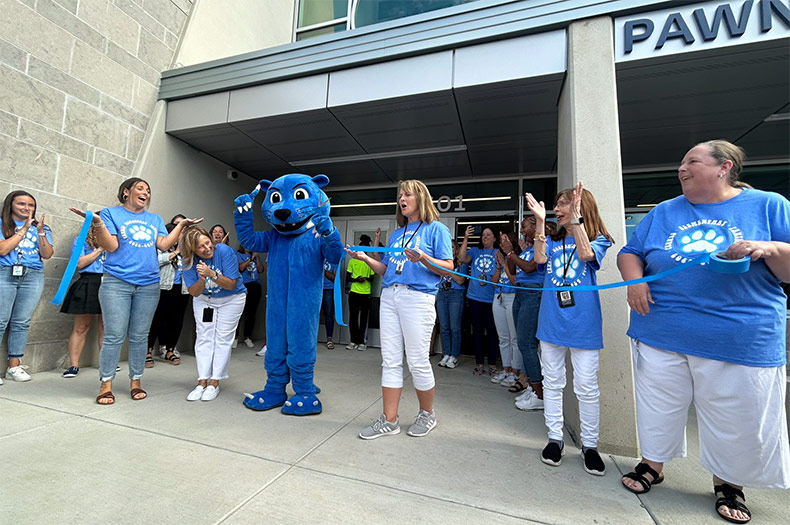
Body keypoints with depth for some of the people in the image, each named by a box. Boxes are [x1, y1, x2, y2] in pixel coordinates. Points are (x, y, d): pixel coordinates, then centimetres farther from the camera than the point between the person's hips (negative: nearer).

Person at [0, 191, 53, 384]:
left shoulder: (41, 227, 15)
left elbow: (47, 254, 5)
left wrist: (40, 232, -6)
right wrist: (24, 229, -5)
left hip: (33, 276, 2)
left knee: (21, 323, 2)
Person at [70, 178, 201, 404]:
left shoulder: (155, 219, 17)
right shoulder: (111, 213, 7)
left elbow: (164, 244, 3)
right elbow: (111, 246, -4)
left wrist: (182, 225, 0)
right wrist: (98, 224, -17)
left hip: (149, 285, 3)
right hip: (117, 283, -3)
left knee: (140, 336, 7)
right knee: (114, 336, -3)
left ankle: (135, 381, 17)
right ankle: (106, 384, 11)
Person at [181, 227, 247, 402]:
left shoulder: (225, 251, -26)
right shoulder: (189, 262, -16)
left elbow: (231, 284, -24)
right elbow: (194, 292, -14)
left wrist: (211, 273, -38)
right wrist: (202, 278, -33)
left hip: (231, 299, -3)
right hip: (204, 300, 3)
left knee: (223, 339, -4)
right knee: (203, 338, -2)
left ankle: (214, 383, 3)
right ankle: (202, 382, 6)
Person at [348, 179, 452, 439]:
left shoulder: (436, 229, 4)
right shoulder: (397, 233, 22)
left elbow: (448, 267, -4)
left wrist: (423, 258, -20)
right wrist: (366, 259, 5)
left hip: (418, 297, -6)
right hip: (389, 296, 6)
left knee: (417, 360, 1)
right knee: (390, 361, 7)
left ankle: (427, 414, 24)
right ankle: (389, 420, 17)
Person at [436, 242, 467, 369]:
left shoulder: (462, 263, 3)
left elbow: (460, 281, -7)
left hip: (456, 295, -4)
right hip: (441, 294, 4)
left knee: (454, 328, -4)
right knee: (444, 327, 6)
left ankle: (454, 357, 4)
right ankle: (446, 355, 15)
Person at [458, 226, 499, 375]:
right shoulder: (475, 251, 12)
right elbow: (462, 258, -6)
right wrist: (466, 238, -7)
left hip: (492, 298, -2)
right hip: (475, 297, 2)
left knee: (492, 331, 3)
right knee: (478, 330, 8)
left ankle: (492, 365, 15)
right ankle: (479, 363, 18)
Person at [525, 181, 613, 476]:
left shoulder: (599, 240, 3)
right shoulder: (553, 241, 12)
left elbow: (586, 254, -19)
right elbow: (540, 258, -9)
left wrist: (575, 216, -20)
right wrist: (540, 221, -10)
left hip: (583, 322, -3)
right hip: (552, 320, 3)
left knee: (587, 387, 4)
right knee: (552, 382, 11)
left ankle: (590, 445, 23)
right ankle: (555, 438, 25)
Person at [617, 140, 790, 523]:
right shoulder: (663, 212, 9)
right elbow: (630, 253, 10)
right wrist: (634, 280, -9)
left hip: (742, 343, -1)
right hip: (660, 335, 2)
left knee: (736, 420, 13)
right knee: (659, 409, 14)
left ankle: (728, 483, 39)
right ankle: (652, 465, 36)